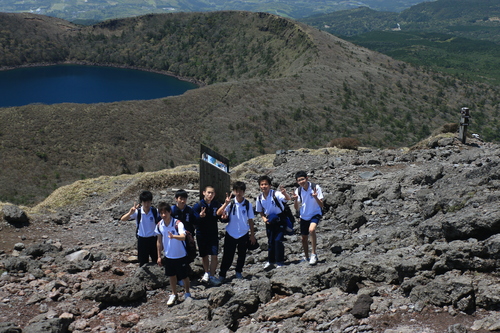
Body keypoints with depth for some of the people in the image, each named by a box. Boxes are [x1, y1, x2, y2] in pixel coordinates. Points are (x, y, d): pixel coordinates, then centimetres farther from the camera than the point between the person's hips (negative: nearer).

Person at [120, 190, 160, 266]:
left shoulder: (155, 211, -10)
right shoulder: (137, 212, -12)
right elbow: (122, 219, -18)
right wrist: (130, 213, -37)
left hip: (153, 239, 0)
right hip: (142, 240, 0)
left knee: (156, 261, 10)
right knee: (143, 263, 9)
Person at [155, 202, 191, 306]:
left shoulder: (177, 223, -23)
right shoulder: (160, 225, -6)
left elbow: (183, 237, -39)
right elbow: (159, 241, 6)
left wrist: (173, 236, -59)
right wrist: (159, 256, 8)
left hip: (181, 255, -4)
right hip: (168, 256, 4)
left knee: (184, 276, 10)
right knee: (171, 275, 18)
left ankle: (187, 294, 33)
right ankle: (174, 295, 37)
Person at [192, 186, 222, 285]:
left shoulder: (217, 205, -3)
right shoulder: (198, 205, -9)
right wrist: (199, 216, -30)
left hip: (213, 233, 0)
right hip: (201, 234, 0)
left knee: (214, 256, -5)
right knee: (204, 255, 13)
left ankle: (212, 276, 8)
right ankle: (206, 273, 34)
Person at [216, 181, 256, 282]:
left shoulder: (248, 204, -5)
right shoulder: (231, 203, -9)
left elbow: (250, 220, 2)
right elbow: (218, 213, -20)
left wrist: (252, 234, 4)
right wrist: (226, 203, -32)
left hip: (244, 234, 2)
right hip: (230, 234, -2)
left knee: (242, 255, 15)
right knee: (228, 255, 3)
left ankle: (238, 272, 35)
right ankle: (222, 274, 15)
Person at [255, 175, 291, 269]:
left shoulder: (276, 194, -19)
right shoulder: (260, 198, -4)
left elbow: (288, 198, -33)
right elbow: (260, 211, 12)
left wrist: (285, 194, -55)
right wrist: (264, 218, -7)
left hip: (279, 220, -5)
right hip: (269, 221, 5)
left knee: (278, 240, -11)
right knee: (270, 241, 14)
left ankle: (280, 261, 2)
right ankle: (271, 261, 29)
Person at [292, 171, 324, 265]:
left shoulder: (315, 187, -16)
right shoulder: (298, 190, -6)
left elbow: (321, 205, -15)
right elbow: (297, 208, -2)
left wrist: (315, 197, -33)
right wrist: (295, 199, -21)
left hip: (315, 214, -4)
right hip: (304, 216, 4)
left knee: (311, 230, -32)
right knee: (304, 238, 14)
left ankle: (313, 254, -20)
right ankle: (306, 257, 36)